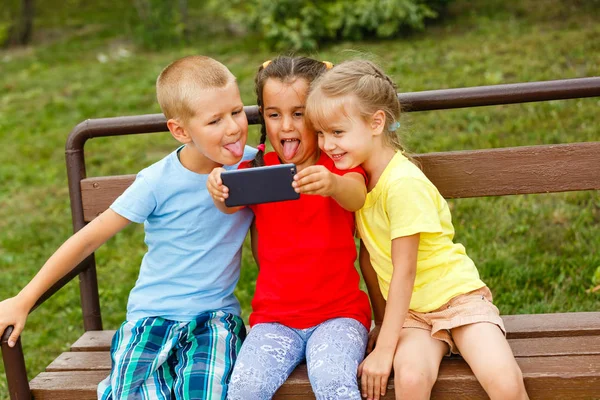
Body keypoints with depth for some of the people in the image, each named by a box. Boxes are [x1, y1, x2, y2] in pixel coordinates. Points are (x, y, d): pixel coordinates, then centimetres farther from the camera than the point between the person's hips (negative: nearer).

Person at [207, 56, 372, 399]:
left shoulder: (338, 165, -1)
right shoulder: (259, 169, 7)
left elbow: (356, 198, -24)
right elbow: (232, 204, -14)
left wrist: (332, 184, -48)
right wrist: (220, 191, -38)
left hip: (339, 311, -2)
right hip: (275, 316, 3)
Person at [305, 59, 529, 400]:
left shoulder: (403, 183, -21)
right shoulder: (356, 175, 0)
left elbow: (404, 272, -20)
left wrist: (384, 350, -18)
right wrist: (383, 320, 7)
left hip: (459, 298, -5)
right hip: (410, 312, 5)